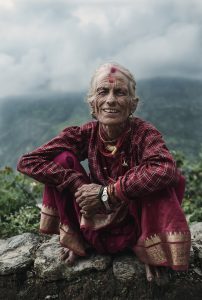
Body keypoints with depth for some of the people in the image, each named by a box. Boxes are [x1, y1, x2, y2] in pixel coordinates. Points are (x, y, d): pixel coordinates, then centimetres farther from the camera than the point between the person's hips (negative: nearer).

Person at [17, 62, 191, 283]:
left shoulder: (143, 132, -17)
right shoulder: (86, 134, -12)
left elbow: (166, 170, -39)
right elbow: (27, 162, -17)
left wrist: (107, 193, -33)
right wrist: (79, 185, -27)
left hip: (135, 225, -1)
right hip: (96, 226, 2)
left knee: (169, 178, -28)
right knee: (63, 160, -16)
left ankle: (150, 251, -4)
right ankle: (74, 240, 1)